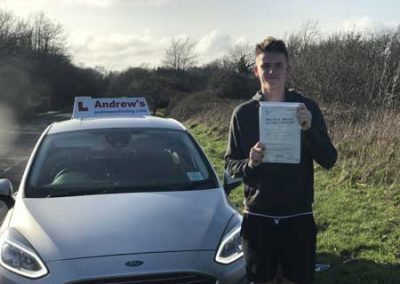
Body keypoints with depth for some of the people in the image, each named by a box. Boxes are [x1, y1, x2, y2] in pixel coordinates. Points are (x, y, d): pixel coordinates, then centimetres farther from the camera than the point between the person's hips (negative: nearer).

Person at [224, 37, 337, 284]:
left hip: (298, 217, 0)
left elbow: (329, 160, -5)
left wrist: (309, 128, -22)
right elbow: (230, 164, 3)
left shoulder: (306, 107, -2)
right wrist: (250, 163, -19)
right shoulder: (243, 113, -1)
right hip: (258, 217, 0)